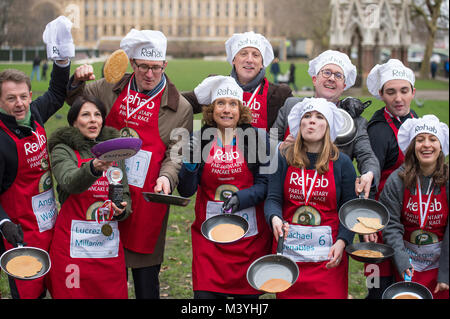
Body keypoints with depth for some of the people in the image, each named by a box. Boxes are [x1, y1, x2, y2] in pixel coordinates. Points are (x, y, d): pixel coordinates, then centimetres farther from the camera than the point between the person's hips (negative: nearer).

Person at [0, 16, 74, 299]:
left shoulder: (35, 114, 2)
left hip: (51, 222, 7)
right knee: (29, 291, -1)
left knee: (45, 286, 16)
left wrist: (62, 58, 9)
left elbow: (57, 93, 22)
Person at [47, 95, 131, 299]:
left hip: (109, 245, 4)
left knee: (114, 295, 5)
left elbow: (125, 193, 17)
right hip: (73, 245, -4)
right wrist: (94, 167, -42)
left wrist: (122, 210, -6)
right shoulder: (63, 150, -1)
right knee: (73, 294, -2)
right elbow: (71, 182, -22)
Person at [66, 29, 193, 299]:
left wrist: (167, 176, -24)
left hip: (146, 199, -3)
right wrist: (77, 81, 0)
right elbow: (75, 100, 22)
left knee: (146, 277, 5)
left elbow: (177, 153, -4)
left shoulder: (180, 108, -2)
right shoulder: (112, 89, 7)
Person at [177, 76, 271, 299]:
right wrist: (190, 164, -18)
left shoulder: (257, 137, -1)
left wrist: (242, 198, -19)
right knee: (205, 293, -6)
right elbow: (186, 191, 0)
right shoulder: (199, 140, 2)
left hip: (249, 234, 0)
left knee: (247, 293, 4)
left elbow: (266, 182, -2)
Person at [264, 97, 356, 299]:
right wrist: (275, 218, -22)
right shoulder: (283, 158, 4)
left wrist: (342, 242, -12)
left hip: (328, 254, -1)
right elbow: (273, 199, -1)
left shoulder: (342, 163, 2)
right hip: (288, 251, 1)